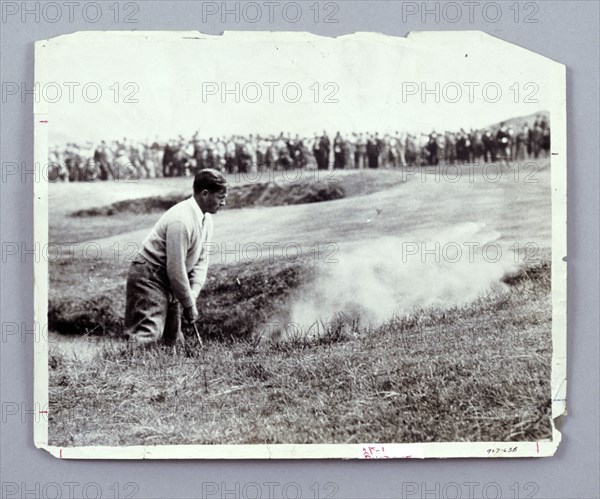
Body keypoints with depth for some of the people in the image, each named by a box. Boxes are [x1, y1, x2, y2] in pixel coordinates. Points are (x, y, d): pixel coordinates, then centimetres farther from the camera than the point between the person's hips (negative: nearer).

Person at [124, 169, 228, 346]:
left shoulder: (206, 219, 5)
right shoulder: (181, 220, -25)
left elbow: (202, 259, 9)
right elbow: (176, 269, -24)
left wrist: (194, 293, -4)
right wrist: (189, 305, -14)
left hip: (169, 281, 10)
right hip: (149, 277, -10)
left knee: (173, 341, 9)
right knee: (148, 335, -22)